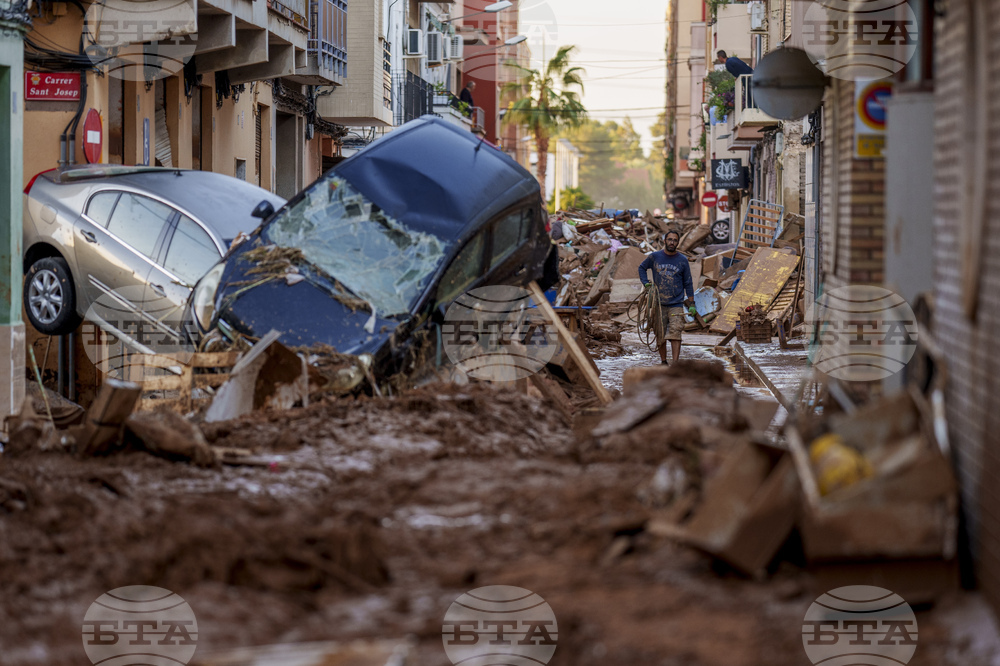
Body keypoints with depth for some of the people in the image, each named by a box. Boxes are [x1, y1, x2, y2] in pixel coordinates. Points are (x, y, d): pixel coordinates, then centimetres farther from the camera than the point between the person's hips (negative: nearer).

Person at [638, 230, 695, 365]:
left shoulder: (682, 260, 3)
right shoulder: (654, 257, 3)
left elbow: (687, 282, 10)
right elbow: (642, 268, 20)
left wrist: (690, 301, 7)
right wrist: (646, 283, 5)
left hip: (676, 304, -1)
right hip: (659, 304, 1)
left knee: (675, 335, -12)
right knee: (660, 336, 6)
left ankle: (675, 364, -16)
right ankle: (663, 362, 19)